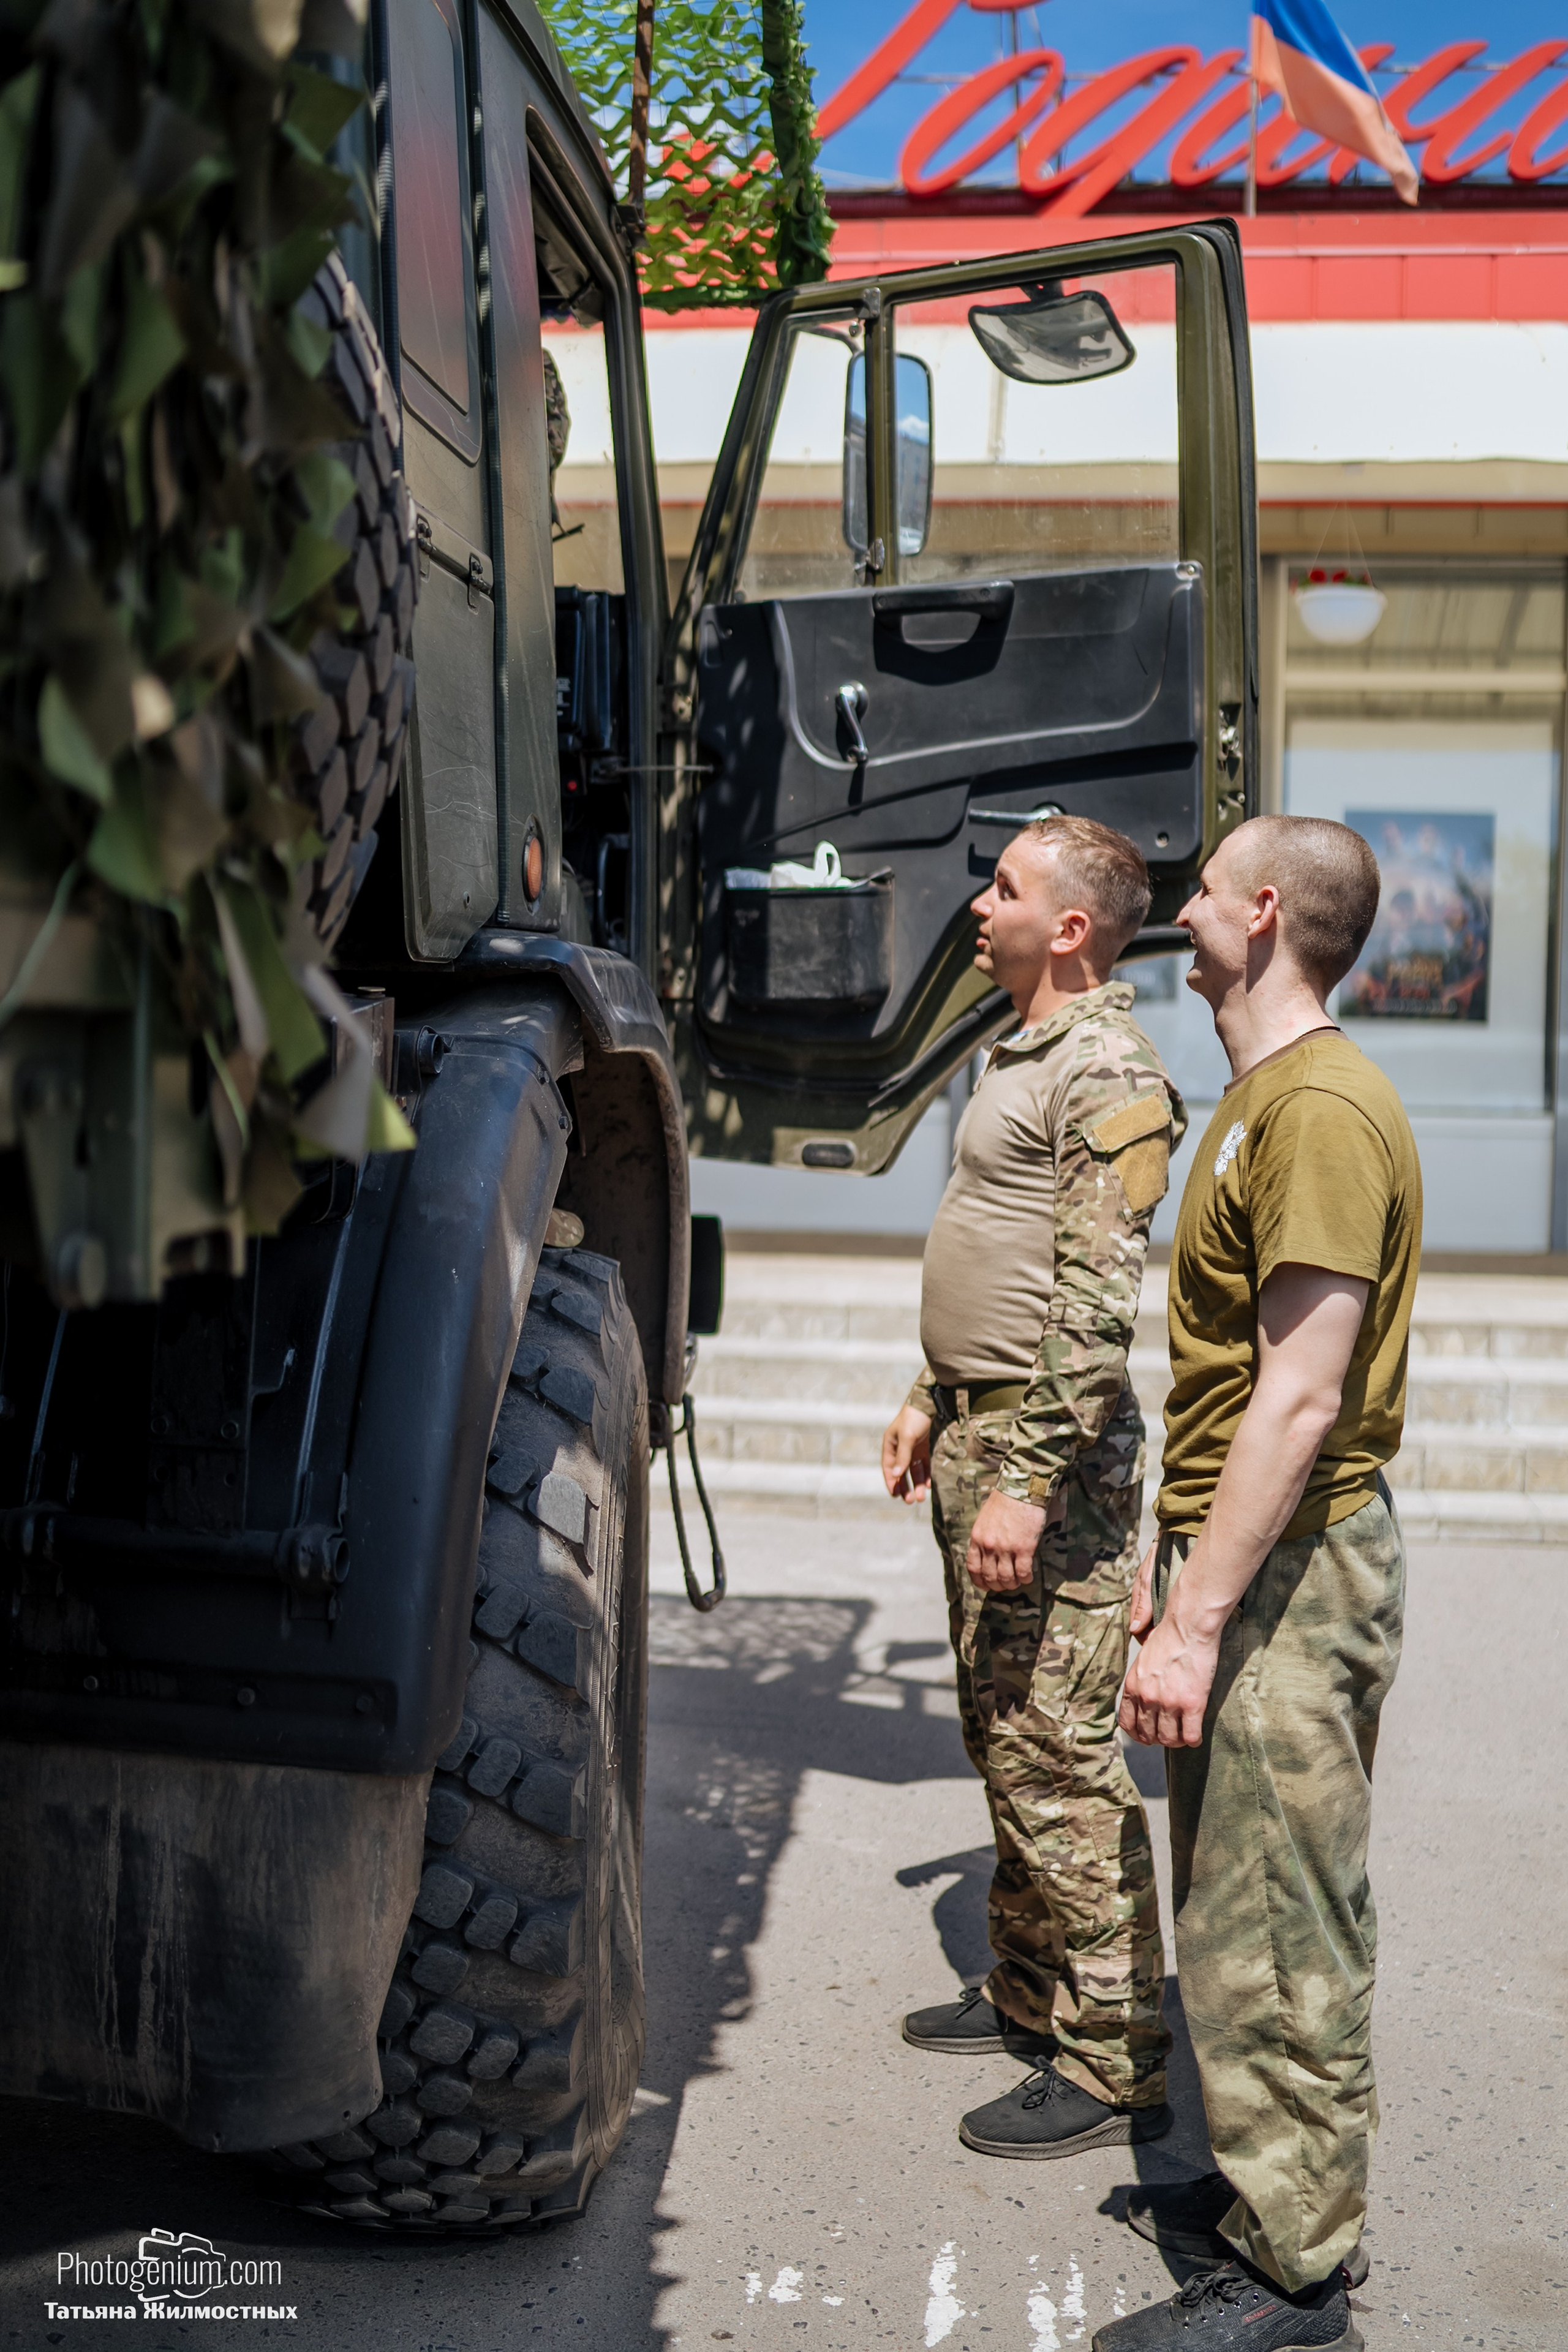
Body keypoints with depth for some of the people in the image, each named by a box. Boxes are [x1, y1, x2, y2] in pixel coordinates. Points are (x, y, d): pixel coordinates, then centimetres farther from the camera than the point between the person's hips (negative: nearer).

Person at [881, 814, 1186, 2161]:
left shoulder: (1108, 1073, -16)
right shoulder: (1026, 1054, 16)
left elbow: (1098, 1306, -22)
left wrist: (1030, 1483, -25)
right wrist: (936, 1402, 22)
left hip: (1052, 1455, -10)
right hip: (981, 1434, 10)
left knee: (1058, 1760, -4)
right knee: (1001, 1739, 18)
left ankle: (1115, 2062, 8)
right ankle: (1029, 1990, 32)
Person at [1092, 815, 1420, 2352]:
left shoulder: (1322, 1107, -18)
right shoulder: (1257, 1097, 15)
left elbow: (1302, 1395, -24)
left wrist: (1199, 1619, -24)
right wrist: (1171, 1554, 20)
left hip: (1294, 1573, -10)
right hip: (1241, 1553, 10)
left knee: (1277, 1933, 0)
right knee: (1238, 1910, 19)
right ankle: (1261, 2185, 34)